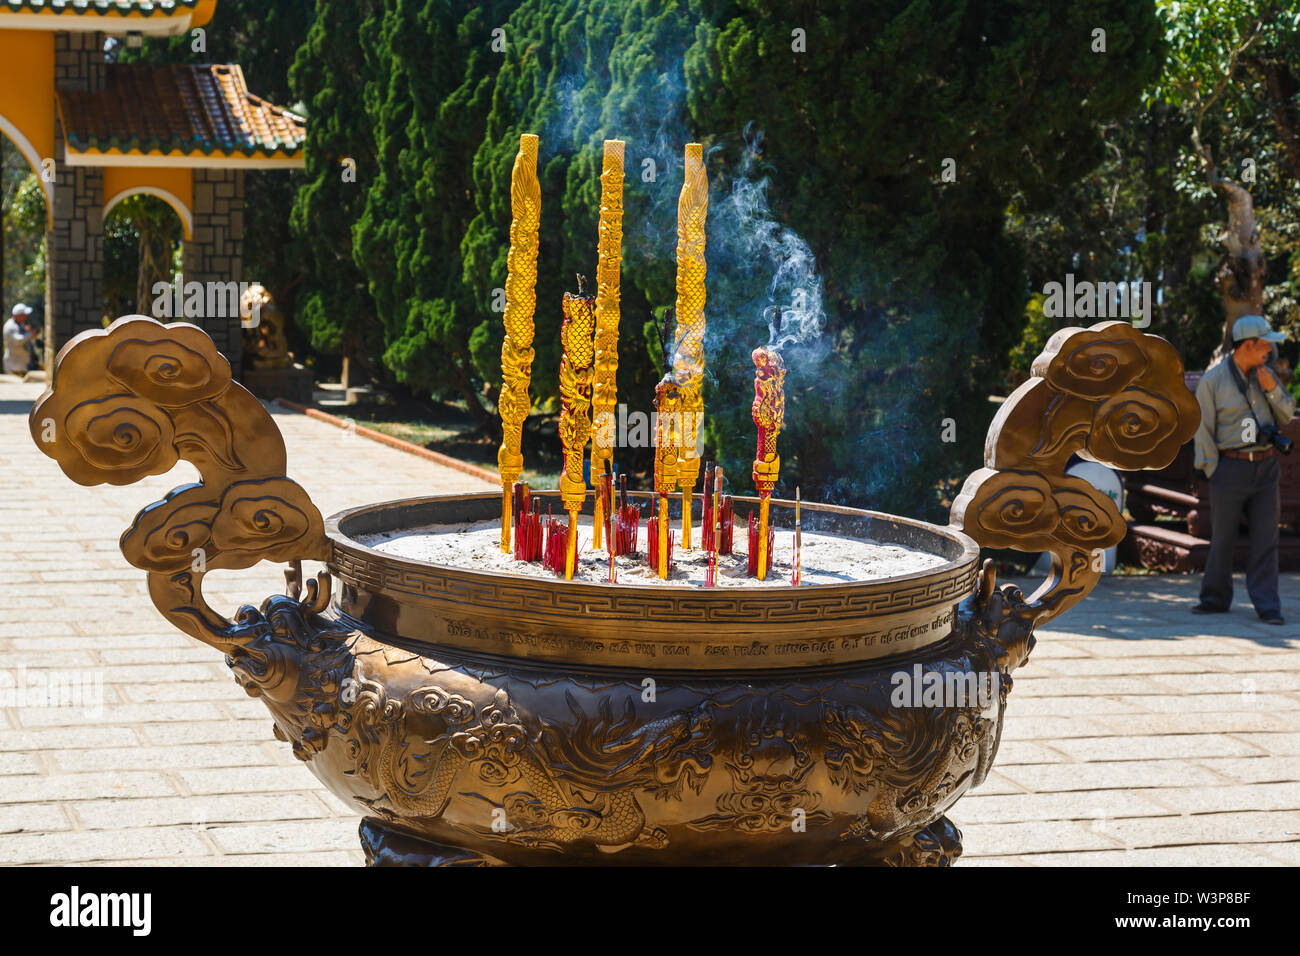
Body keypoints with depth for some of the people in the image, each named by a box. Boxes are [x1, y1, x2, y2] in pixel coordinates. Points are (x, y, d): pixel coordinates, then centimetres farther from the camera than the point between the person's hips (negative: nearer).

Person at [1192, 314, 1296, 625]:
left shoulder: (1266, 374, 8)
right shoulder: (1213, 381, -6)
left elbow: (1287, 416, 10)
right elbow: (1203, 431, -4)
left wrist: (1273, 389, -7)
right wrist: (1215, 474, -6)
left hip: (1266, 467, 4)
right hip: (1230, 467, -3)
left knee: (1265, 539, 0)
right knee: (1222, 538, 4)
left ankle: (1267, 606, 2)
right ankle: (1216, 598, 18)